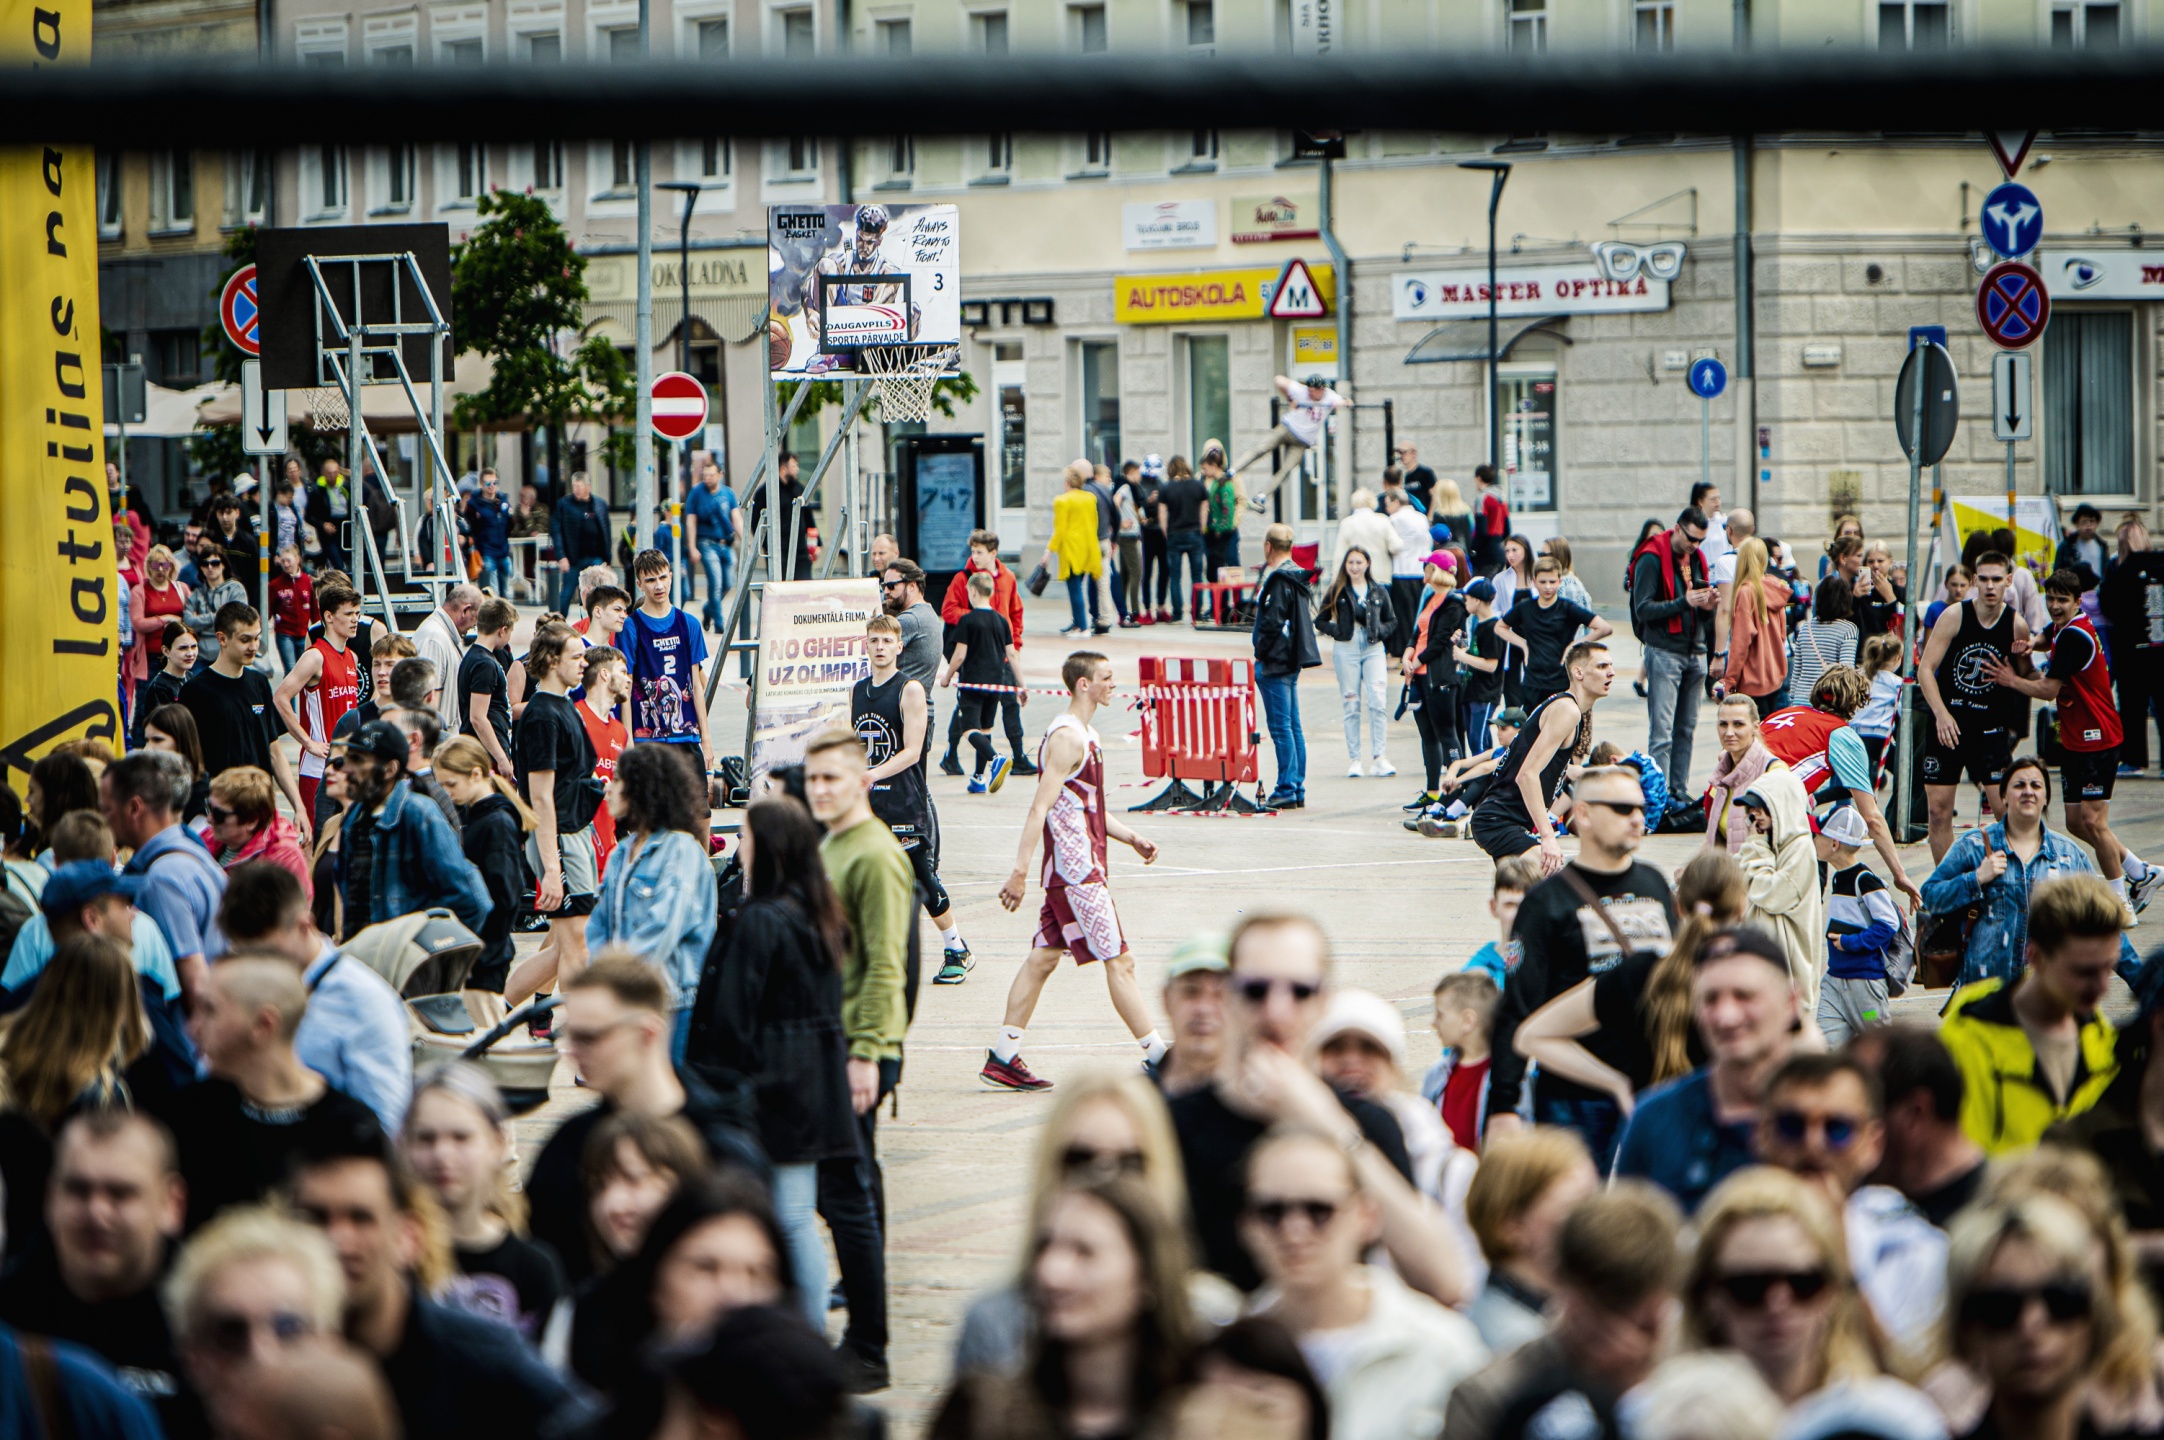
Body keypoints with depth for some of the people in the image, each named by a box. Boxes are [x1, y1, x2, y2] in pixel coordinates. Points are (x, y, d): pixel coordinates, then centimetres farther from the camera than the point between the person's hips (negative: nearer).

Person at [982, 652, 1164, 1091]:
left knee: (1043, 957, 10)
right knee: (1119, 961, -7)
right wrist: (1020, 871, -25)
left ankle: (1002, 1058, 12)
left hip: (1077, 869, 10)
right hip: (1077, 872, -10)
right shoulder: (1067, 737, -15)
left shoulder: (1085, 736, 17)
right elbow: (1040, 807, -21)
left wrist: (1130, 837, 15)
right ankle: (1158, 1058, -4)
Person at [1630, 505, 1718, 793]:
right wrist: (1684, 602, -23)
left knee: (1687, 728, 9)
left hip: (1695, 652, 7)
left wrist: (1708, 606, -4)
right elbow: (1643, 608, -15)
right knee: (1662, 732, -9)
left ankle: (1680, 790, 15)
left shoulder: (1697, 559, 14)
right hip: (1664, 653, -7)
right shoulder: (1652, 559, -8)